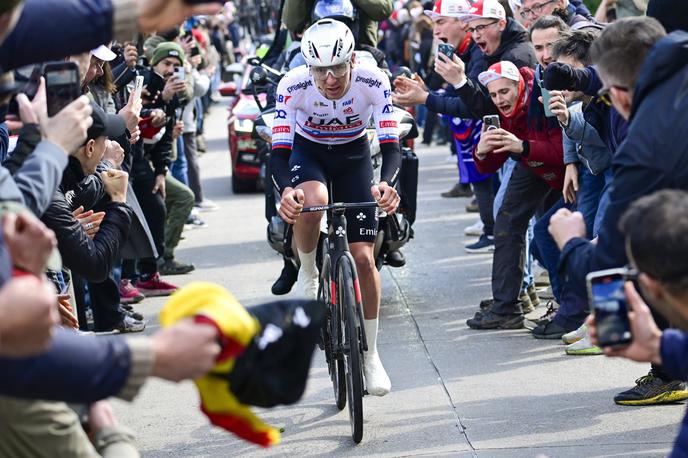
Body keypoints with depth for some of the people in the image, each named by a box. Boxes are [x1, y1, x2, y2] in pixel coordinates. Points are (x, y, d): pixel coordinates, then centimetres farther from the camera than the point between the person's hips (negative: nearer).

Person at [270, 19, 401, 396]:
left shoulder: (374, 82, -29)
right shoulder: (293, 86, -30)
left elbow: (391, 146, -31)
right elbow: (278, 151, -31)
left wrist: (386, 183, -53)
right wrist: (285, 189, -52)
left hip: (353, 155, 1)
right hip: (308, 152, 0)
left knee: (363, 256, -8)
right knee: (310, 201, -38)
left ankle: (370, 354, 8)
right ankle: (308, 272, -6)